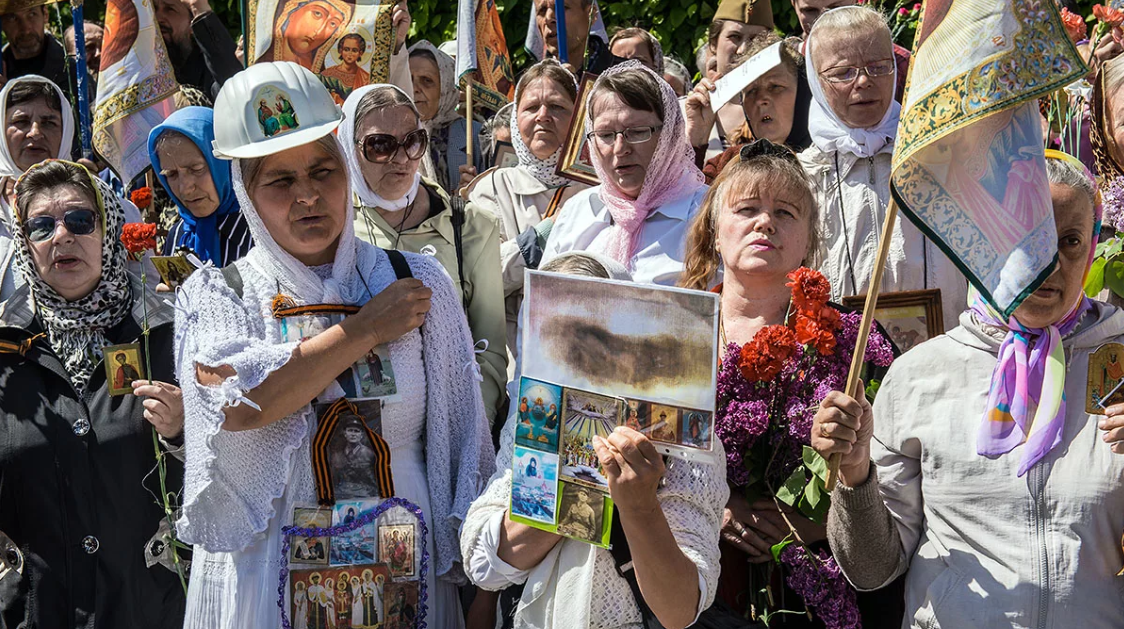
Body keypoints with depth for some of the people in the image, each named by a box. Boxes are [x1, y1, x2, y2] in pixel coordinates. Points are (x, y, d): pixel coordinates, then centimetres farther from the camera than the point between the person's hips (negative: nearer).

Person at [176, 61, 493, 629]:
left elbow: (461, 443, 2)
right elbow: (236, 403, -22)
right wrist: (365, 330, -14)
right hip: (264, 577, -1)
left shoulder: (417, 282, 0)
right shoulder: (213, 294, -2)